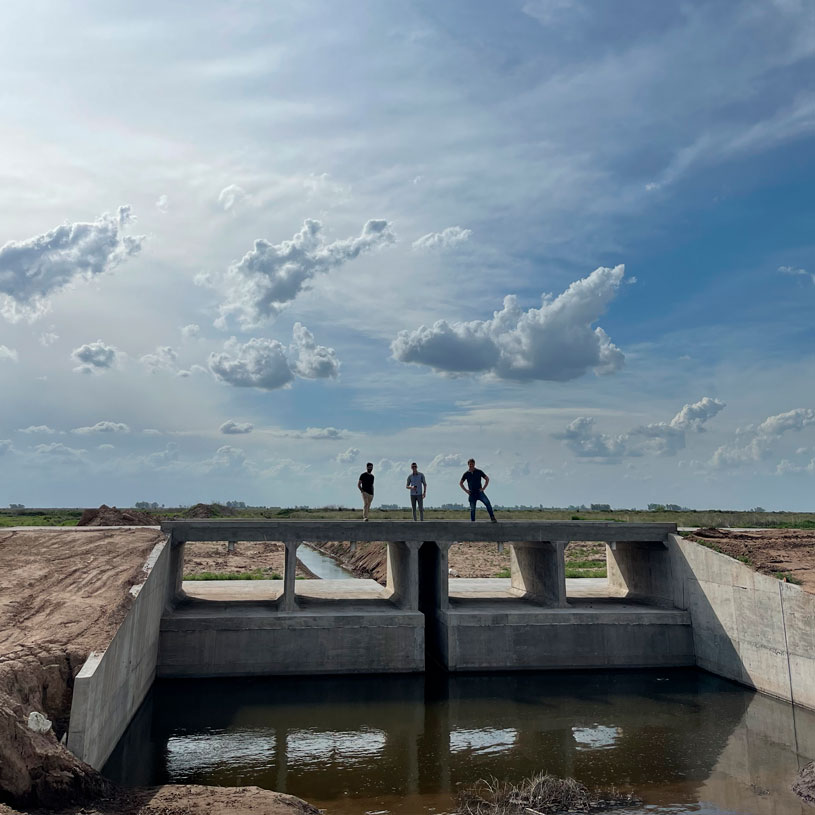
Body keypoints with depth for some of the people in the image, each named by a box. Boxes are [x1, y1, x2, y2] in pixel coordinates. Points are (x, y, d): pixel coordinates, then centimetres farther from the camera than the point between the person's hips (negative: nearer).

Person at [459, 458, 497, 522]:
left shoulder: (479, 472, 3)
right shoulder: (466, 474, 6)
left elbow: (487, 479, 10)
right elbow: (460, 483, 17)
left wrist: (483, 488, 0)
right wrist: (466, 490, 5)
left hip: (479, 492, -1)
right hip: (472, 493, 2)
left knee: (487, 503, -21)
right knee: (472, 509, 1)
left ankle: (492, 518, -20)